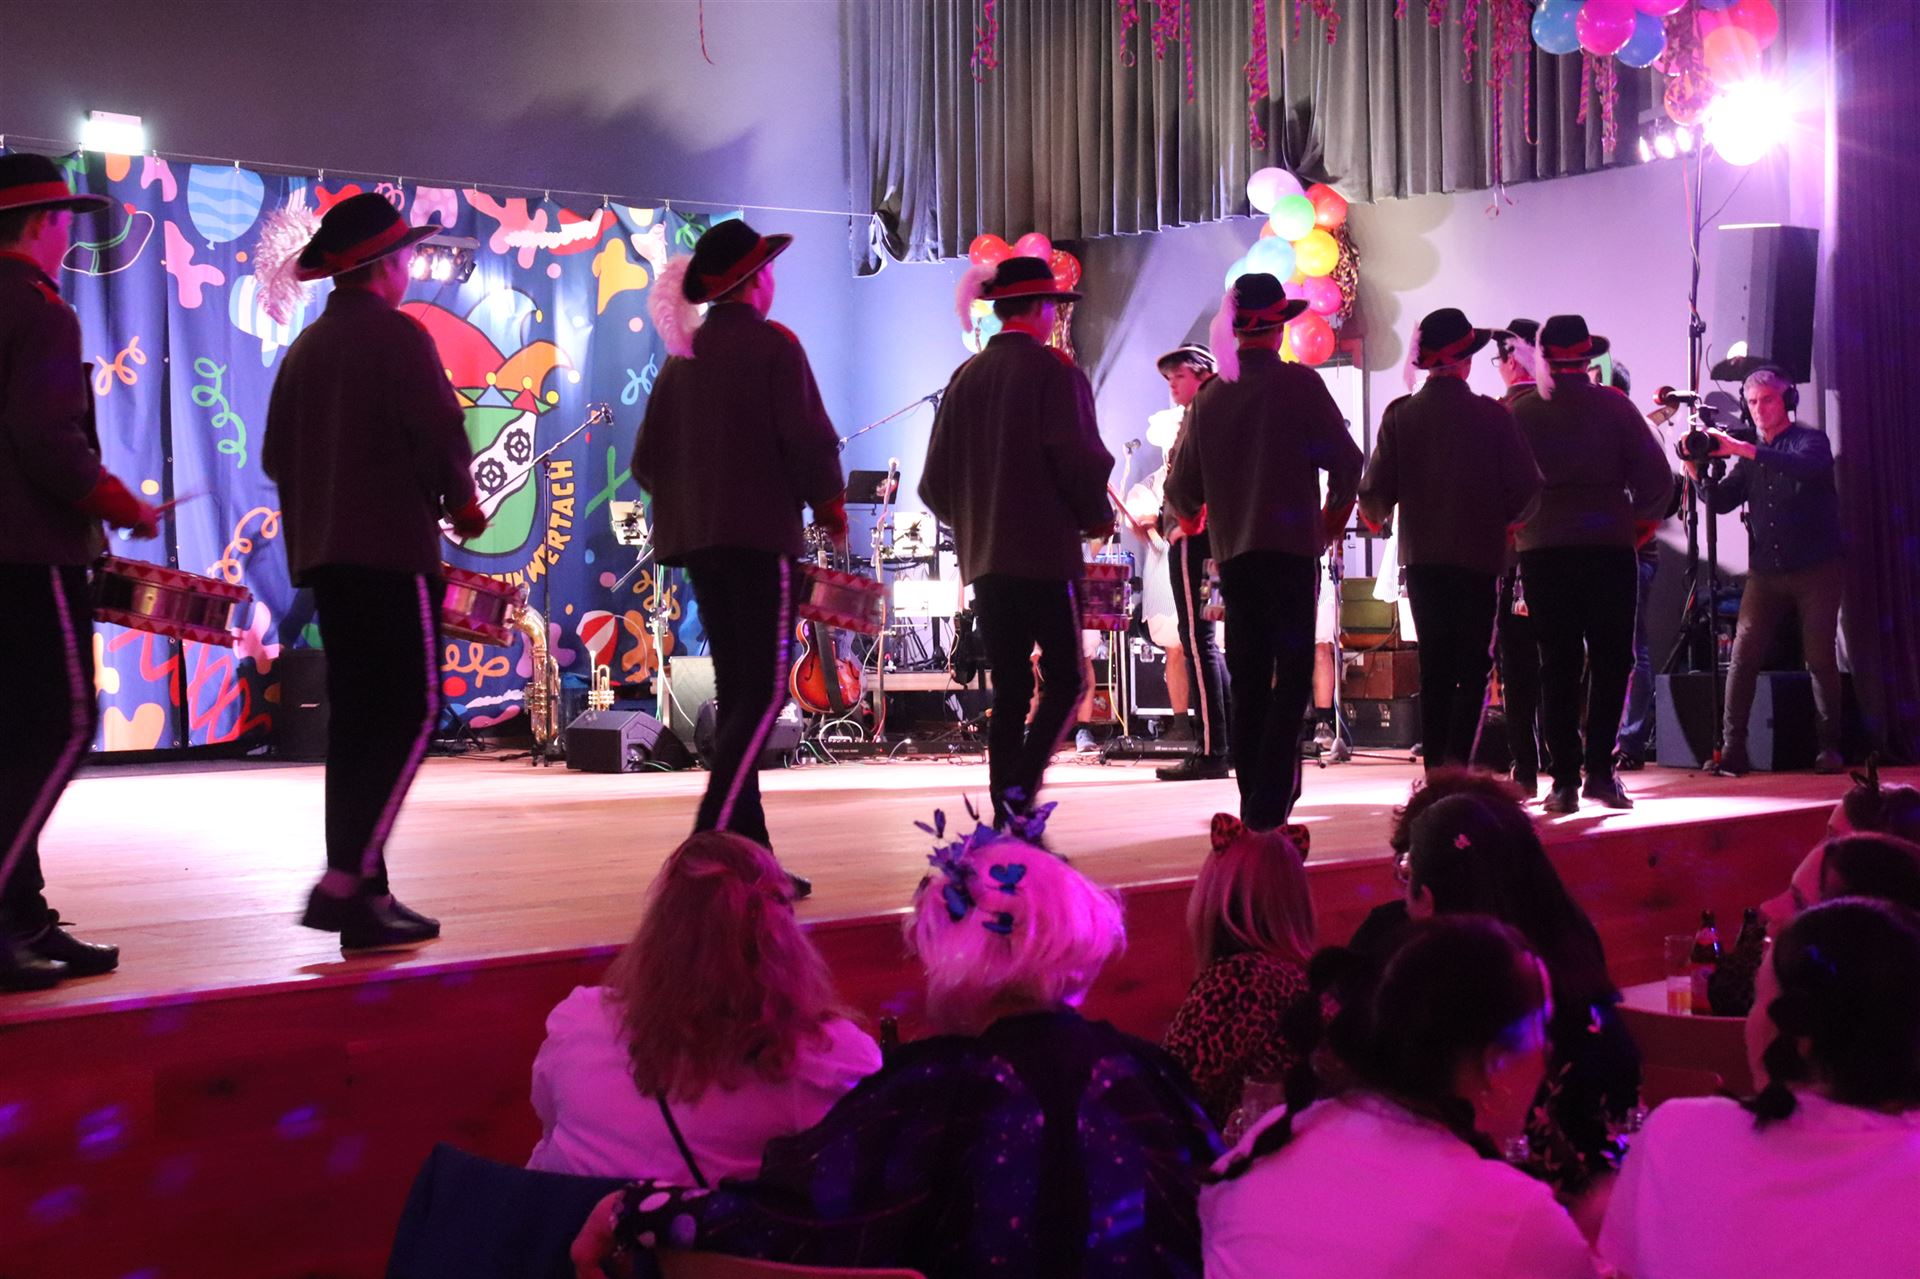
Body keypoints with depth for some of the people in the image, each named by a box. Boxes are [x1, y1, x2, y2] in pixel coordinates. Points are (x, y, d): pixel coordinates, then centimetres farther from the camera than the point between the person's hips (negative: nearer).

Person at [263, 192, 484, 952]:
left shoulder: (304, 349, 13)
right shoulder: (398, 335, -8)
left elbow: (276, 457, 14)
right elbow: (440, 433, -15)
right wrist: (462, 504, 2)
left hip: (325, 553, 8)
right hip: (392, 548, -8)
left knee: (355, 718, 9)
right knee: (409, 714, -6)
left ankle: (362, 894, 10)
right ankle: (346, 880, -16)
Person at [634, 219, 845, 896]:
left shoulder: (682, 353, 13)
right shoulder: (772, 344, -6)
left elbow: (647, 458, 13)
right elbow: (809, 439, -13)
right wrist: (830, 506, 3)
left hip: (698, 538, 7)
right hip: (762, 535, -7)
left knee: (735, 689, 10)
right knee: (765, 691, -8)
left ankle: (750, 849, 10)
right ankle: (713, 835, -20)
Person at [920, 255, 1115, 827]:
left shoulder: (965, 378, 11)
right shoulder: (1054, 371, -7)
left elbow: (934, 483, 11)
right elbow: (1082, 461, -14)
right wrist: (1098, 519, 4)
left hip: (983, 559, 6)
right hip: (1046, 552, -6)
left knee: (1008, 690, 9)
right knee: (1064, 679, 3)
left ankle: (1005, 814, 7)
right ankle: (1020, 786, -13)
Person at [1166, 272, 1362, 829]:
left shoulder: (1209, 396, 8)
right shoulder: (1298, 383, -5)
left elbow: (1182, 488, 12)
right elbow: (1346, 460, -8)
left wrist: (1189, 514, 35)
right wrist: (1334, 513, 11)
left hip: (1232, 553, 5)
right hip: (1291, 547, -4)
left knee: (1247, 679, 10)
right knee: (1292, 675, -3)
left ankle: (1254, 800, 11)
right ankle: (1269, 798, -13)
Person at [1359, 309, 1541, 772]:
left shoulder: (1399, 415, -3)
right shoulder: (1492, 415, -7)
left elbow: (1374, 490, -4)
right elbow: (1527, 487, -5)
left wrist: (1376, 516, 19)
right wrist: (1505, 519, 15)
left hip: (1421, 555, 2)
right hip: (1479, 555, -2)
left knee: (1434, 666, 10)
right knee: (1473, 665, 3)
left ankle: (1435, 769, 10)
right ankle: (1458, 758, -11)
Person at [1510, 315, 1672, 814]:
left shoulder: (1519, 412, 3)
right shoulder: (1612, 406, 1)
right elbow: (1657, 479, -2)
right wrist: (1635, 513, 15)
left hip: (1541, 549, 1)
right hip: (1608, 544, -1)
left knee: (1557, 663, 5)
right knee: (1610, 660, 6)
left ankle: (1565, 780, 2)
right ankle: (1599, 769, -3)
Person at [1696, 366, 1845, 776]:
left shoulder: (1810, 440, -1)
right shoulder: (1750, 455, 14)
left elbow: (1807, 466, -25)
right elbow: (1721, 502, 7)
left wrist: (1742, 450, -32)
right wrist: (1696, 470, -12)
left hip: (1815, 570, -4)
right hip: (1765, 571, 4)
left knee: (1820, 657, -5)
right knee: (1743, 655, -7)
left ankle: (1830, 747, 5)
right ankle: (1733, 749, -7)